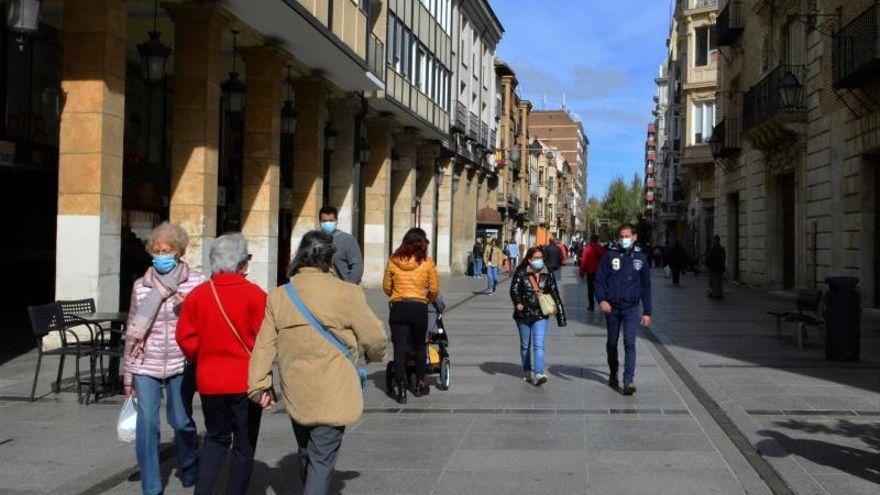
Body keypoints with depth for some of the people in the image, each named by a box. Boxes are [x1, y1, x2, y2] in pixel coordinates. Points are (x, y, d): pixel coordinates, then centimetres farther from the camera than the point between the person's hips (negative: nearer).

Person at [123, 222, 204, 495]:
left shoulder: (196, 282, -2)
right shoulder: (141, 285, 5)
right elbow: (132, 331, 10)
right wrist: (127, 375, 11)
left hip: (181, 363, -1)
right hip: (146, 365, 2)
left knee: (181, 421, 7)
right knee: (146, 424, -4)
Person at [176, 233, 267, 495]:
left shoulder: (197, 294, -1)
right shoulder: (254, 294, -13)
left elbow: (186, 338, 1)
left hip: (209, 381, 4)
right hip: (246, 382, -4)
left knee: (216, 436, 21)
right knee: (244, 444, 10)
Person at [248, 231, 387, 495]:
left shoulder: (278, 297, 0)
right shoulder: (346, 293, -13)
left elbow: (264, 346, 0)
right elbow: (375, 337, -6)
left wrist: (260, 385, 7)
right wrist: (374, 355, 16)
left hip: (295, 396, 5)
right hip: (334, 397, -5)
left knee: (306, 455, 23)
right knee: (322, 460, -1)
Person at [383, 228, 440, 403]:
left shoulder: (393, 260, 1)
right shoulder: (427, 262, -3)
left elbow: (386, 287, 8)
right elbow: (434, 289, -1)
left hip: (398, 308, 0)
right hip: (419, 308, 0)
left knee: (399, 349, 1)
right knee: (420, 347, 17)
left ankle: (401, 388, -6)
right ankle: (419, 384, 26)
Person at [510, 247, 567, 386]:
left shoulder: (547, 274, 3)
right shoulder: (521, 273, -4)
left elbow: (555, 294, 7)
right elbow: (514, 289, -13)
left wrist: (561, 315, 5)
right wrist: (518, 303, -33)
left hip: (541, 316, 0)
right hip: (523, 315, 0)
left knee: (539, 345, -12)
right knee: (525, 345, 13)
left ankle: (539, 374, -19)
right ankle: (527, 373, 28)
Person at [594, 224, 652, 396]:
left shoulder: (640, 258, 4)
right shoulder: (610, 255, 0)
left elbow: (645, 286, 10)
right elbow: (599, 279, -1)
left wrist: (647, 312, 8)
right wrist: (601, 299, -17)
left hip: (631, 307, -1)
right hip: (611, 307, 1)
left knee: (630, 343, -12)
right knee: (612, 343, 14)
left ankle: (628, 381, -14)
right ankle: (613, 374, 34)